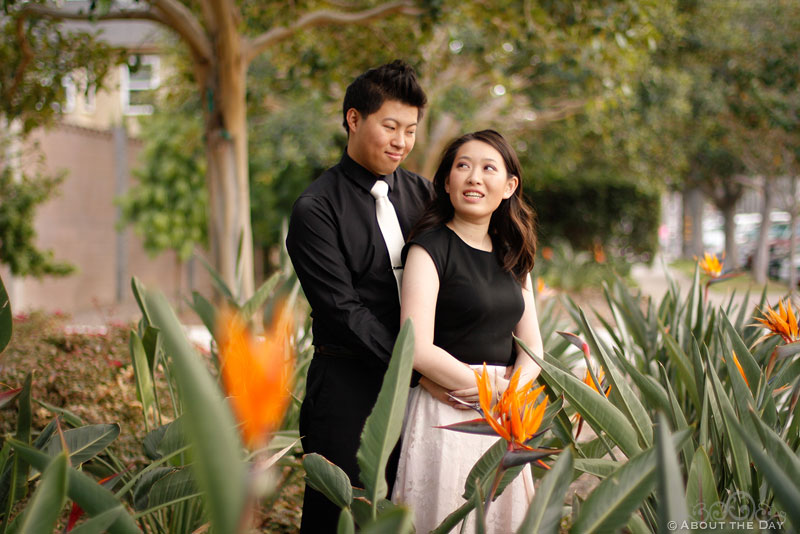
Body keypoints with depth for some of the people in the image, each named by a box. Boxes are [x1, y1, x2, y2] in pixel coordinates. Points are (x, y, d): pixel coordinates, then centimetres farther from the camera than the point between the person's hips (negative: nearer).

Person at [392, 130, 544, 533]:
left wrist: (513, 390, -11)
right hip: (446, 417, -6)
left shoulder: (512, 256, 12)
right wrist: (492, 389, -10)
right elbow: (418, 349, -17)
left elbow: (531, 346, 10)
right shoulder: (429, 247, -9)